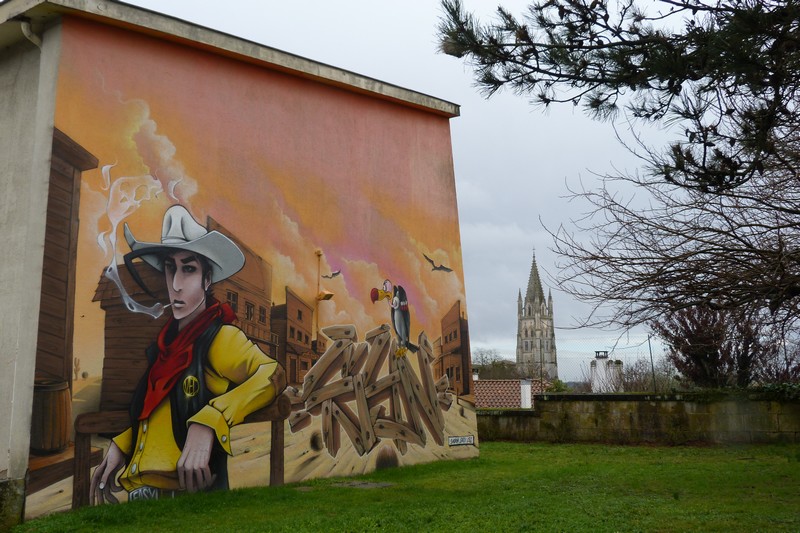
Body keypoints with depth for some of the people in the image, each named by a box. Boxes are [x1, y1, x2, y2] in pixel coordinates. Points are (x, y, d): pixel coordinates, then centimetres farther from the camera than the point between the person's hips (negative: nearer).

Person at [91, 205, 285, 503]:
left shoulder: (219, 337, -9)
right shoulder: (167, 340, 10)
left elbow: (272, 375, -26)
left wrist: (207, 423, -34)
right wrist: (121, 446, 13)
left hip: (182, 495, -6)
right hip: (140, 493, 6)